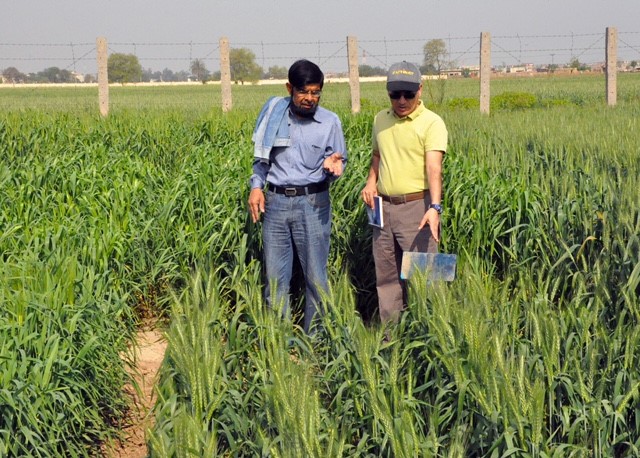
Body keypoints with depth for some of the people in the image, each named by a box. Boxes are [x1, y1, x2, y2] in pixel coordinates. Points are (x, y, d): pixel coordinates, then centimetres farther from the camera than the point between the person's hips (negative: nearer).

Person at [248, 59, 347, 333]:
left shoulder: (330, 122, -2)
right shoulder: (274, 113, 3)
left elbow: (338, 164, 4)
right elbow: (260, 157, 14)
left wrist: (332, 166, -18)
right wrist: (256, 186, 1)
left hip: (313, 203, -2)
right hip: (275, 201, 2)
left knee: (315, 276, 3)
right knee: (275, 275, 6)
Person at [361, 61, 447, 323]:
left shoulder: (431, 122, -9)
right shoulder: (381, 119, 11)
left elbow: (433, 167, -22)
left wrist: (435, 207, -35)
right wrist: (371, 181, 7)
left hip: (417, 206, -6)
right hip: (383, 206, 6)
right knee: (386, 274, 12)